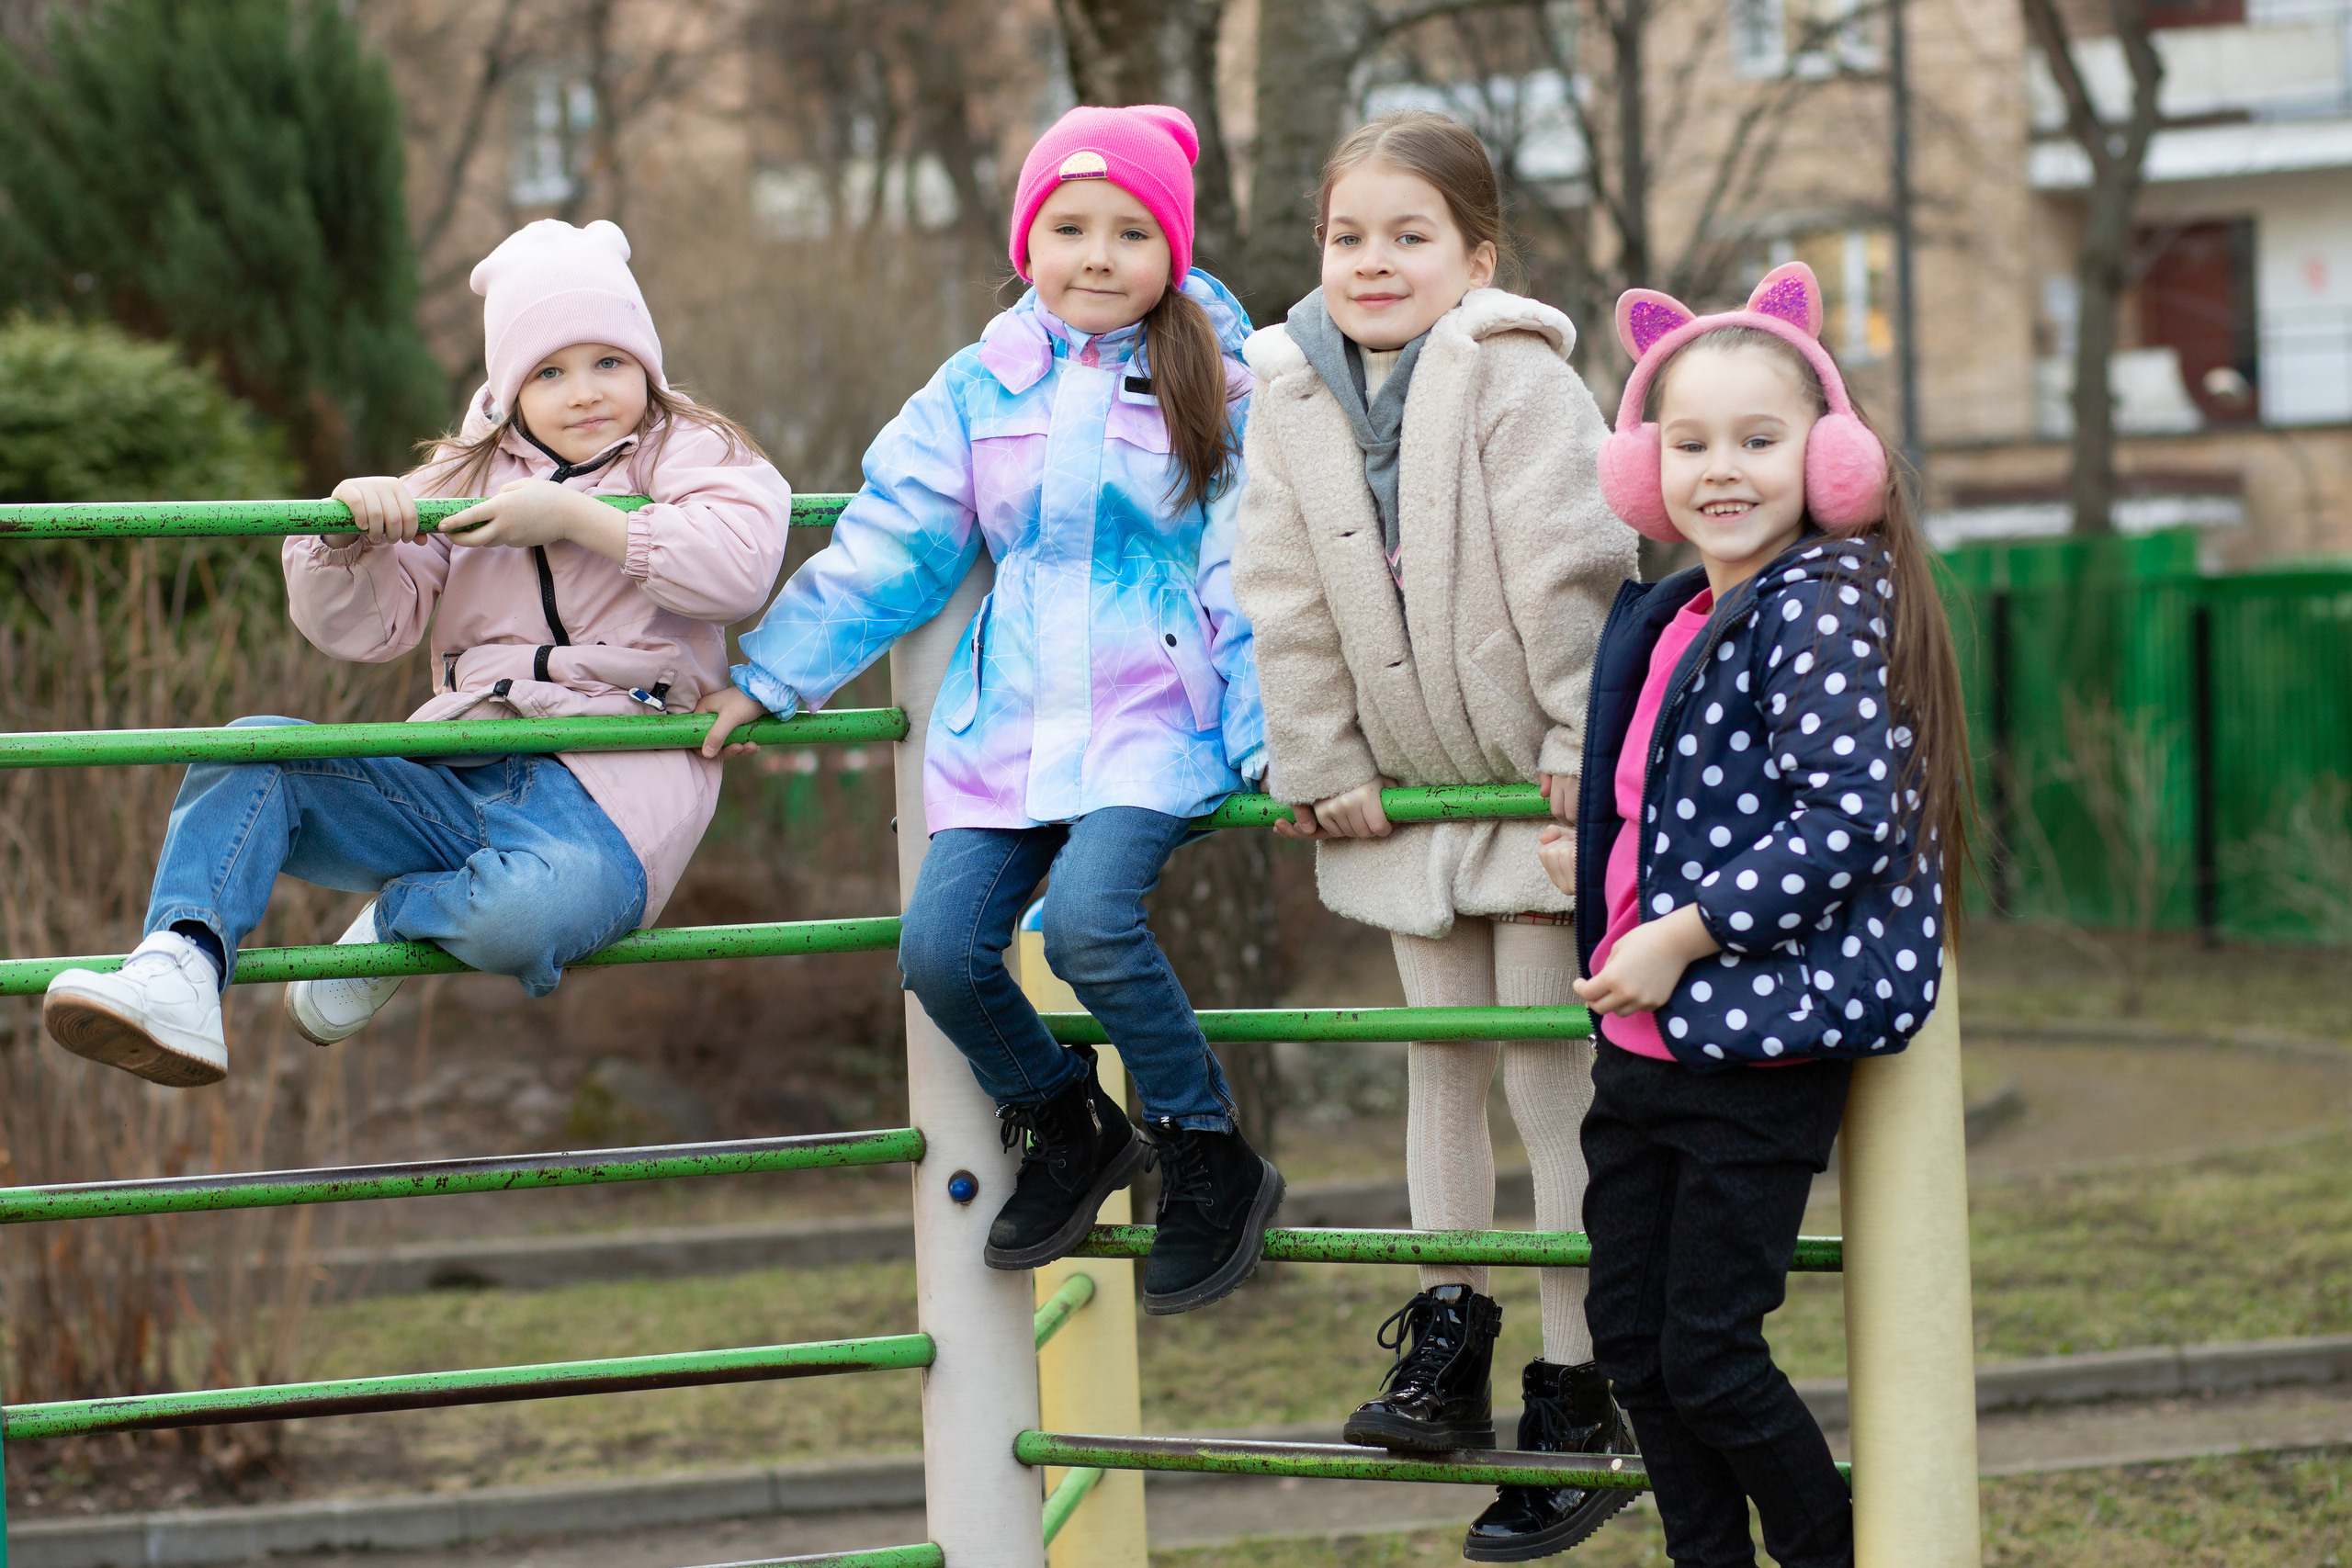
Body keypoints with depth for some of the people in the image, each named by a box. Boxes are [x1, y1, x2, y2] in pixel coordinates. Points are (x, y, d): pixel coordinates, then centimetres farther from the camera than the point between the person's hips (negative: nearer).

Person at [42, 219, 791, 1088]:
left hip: (609, 787, -5)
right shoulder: (465, 475, 19)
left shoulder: (684, 453, 6)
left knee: (526, 907, -39)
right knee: (253, 753, -13)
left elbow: (741, 562, -18)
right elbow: (366, 629, 11)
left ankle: (396, 917, -5)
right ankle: (178, 967, -29)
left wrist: (572, 518, -17)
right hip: (462, 776, 5)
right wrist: (348, 543, -11)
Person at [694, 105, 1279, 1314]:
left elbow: (1253, 578, 2)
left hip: (1154, 720, -4)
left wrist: (1275, 739, -4)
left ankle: (1210, 1160, -8)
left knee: (1089, 917, -29)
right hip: (1008, 720, 4)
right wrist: (768, 678, 13)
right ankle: (1064, 1126, 16)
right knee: (940, 949, -14)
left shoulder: (1215, 389, 2)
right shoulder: (979, 389, 10)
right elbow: (887, 543, 14)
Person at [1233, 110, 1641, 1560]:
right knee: (1441, 1059, 13)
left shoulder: (1519, 382, -15)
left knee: (1553, 1069, -3)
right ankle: (1449, 1340, 22)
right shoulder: (1290, 402, 0)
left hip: (1544, 781, -5)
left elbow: (1570, 571, -17)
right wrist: (1320, 767, -2)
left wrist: (1581, 748, -18)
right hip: (1405, 787, 5)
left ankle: (1577, 1396, 3)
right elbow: (1287, 610, 1)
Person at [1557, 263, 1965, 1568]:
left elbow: (1850, 819, -24)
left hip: (1756, 1052, -9)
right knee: (1626, 1338, 13)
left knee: (1706, 1358, -2)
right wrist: (1602, 858, 10)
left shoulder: (1822, 606, -15)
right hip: (1643, 1039, 9)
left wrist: (1679, 937, -22)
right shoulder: (1671, 617, 11)